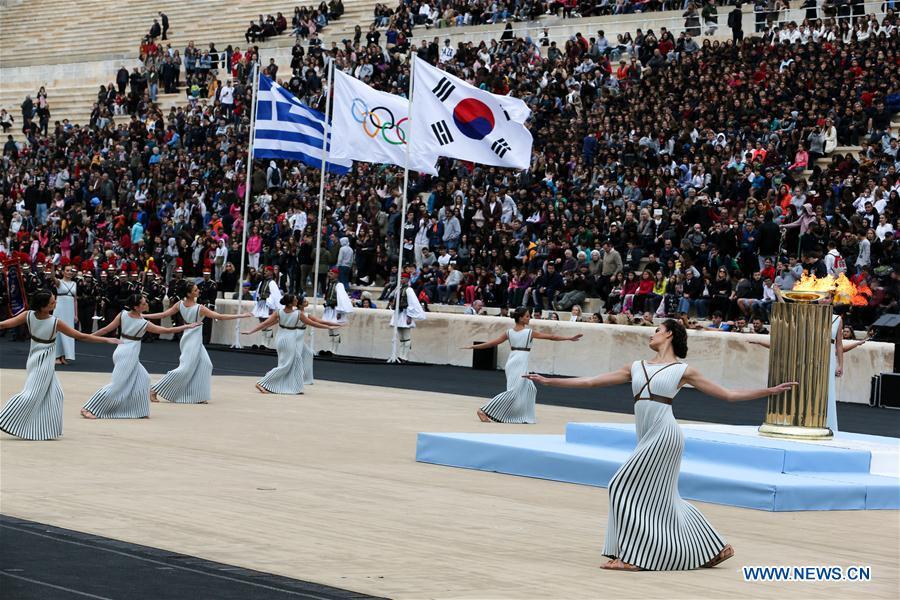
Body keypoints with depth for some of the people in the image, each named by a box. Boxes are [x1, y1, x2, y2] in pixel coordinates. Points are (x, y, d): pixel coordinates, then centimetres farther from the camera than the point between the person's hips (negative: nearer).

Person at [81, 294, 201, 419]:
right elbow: (167, 330, -10)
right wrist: (188, 326, -5)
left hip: (122, 352, 8)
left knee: (143, 378, 14)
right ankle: (89, 408, -5)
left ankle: (138, 411, 16)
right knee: (117, 385, -4)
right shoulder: (144, 324, -15)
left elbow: (106, 329, 0)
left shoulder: (123, 314, -3)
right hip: (128, 356, -8)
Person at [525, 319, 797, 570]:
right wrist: (548, 381, 12)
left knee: (626, 487, -9)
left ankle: (632, 555, -2)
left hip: (664, 434, -7)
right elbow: (591, 381, 16)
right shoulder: (636, 367, 17)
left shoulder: (683, 370, 3)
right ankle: (714, 548, 21)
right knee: (659, 496, 10)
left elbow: (728, 395, 7)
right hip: (648, 437, 7)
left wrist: (770, 391, -1)